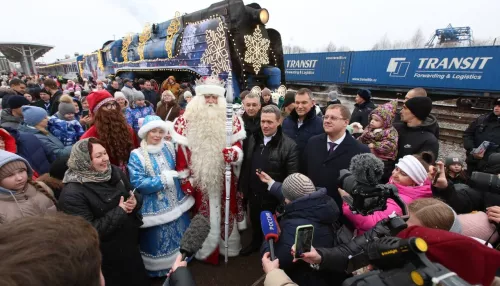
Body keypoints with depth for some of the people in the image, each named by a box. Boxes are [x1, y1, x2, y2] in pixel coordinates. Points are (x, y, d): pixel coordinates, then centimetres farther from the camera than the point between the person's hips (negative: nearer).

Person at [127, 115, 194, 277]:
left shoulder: (169, 147, -1)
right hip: (155, 208, -5)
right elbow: (137, 183, -20)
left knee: (180, 234, 22)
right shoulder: (137, 156, -14)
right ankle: (160, 267, 39)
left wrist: (181, 174, -5)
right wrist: (163, 179, -22)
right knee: (159, 239, 12)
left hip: (176, 202, 5)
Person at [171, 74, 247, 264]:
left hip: (224, 178, 1)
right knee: (203, 215, 13)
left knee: (226, 212, 16)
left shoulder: (231, 120, -1)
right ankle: (204, 249, 35)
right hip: (199, 178, -1)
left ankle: (229, 246, 38)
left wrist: (234, 152, -25)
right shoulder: (186, 120, -3)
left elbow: (238, 146, -1)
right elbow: (182, 150, -3)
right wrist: (184, 178, -5)